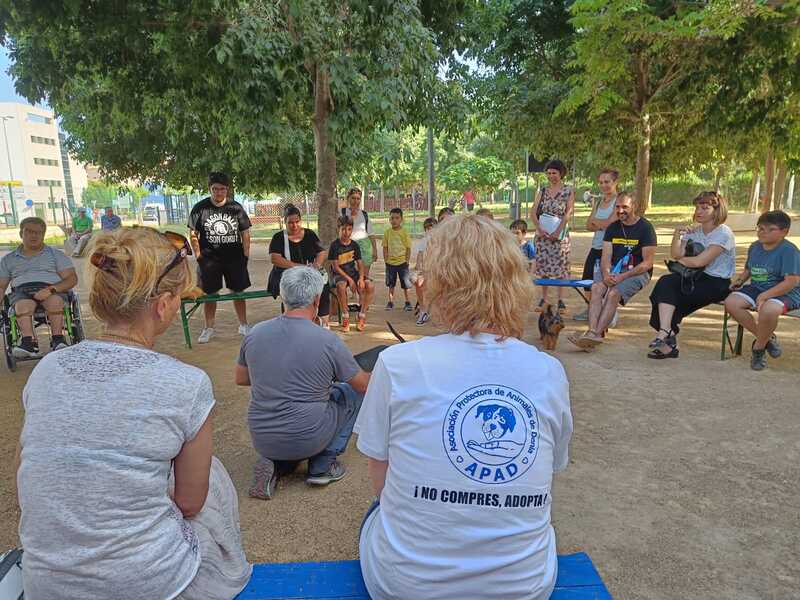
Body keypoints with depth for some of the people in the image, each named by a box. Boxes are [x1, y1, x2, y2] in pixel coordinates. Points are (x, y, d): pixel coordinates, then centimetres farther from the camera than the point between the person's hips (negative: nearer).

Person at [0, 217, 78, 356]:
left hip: (53, 290, -1)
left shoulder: (56, 254, 17)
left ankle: (57, 341, -40)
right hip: (21, 291, 2)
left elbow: (72, 279, 5)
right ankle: (29, 343, -46)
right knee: (23, 305, -35)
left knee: (54, 301, -37)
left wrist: (51, 289, -13)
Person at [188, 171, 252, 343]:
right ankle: (209, 328, 19)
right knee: (209, 294, 6)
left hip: (234, 258, 1)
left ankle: (243, 325, 21)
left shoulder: (236, 208, 1)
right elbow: (193, 234, 2)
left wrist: (246, 255, 0)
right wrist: (199, 256, -4)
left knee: (238, 292, 8)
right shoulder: (200, 208, -2)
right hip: (209, 259, -1)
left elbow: (245, 233, 6)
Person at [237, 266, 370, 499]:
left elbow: (240, 379, 11)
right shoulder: (328, 340, -16)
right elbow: (363, 384, -2)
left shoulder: (255, 333, -5)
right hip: (307, 440, -4)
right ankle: (322, 466, 12)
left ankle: (275, 464, 9)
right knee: (352, 392, 16)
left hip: (261, 441, 5)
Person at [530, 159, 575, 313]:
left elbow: (568, 213, -8)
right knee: (543, 266, 4)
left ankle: (560, 299, 4)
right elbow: (533, 212, 4)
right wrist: (539, 229, -12)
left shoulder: (569, 191, 1)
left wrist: (557, 232, -17)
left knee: (560, 266, -3)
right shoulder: (542, 191, 11)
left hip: (560, 235, -3)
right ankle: (543, 298, 13)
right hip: (542, 234, 3)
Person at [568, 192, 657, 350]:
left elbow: (647, 263, -9)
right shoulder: (613, 228, 13)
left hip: (638, 273, -4)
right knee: (596, 288, -25)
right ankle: (592, 332, -39)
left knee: (613, 293, -31)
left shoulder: (645, 227, -3)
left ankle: (596, 334, -39)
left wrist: (623, 276, -19)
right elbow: (606, 257, 5)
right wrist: (606, 275, -16)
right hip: (614, 272, 5)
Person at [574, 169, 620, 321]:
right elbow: (589, 225, 8)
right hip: (596, 246, 7)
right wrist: (602, 225, -12)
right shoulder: (599, 201, 15)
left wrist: (595, 221, 0)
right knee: (589, 280, 10)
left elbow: (610, 222, -17)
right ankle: (590, 310, 24)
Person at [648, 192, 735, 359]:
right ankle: (666, 334, -32)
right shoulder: (693, 232, 11)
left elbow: (699, 261, -18)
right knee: (666, 282, -24)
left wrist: (681, 260, -2)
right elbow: (676, 254, -3)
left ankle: (665, 334, -7)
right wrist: (677, 235, -15)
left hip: (718, 283, -6)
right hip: (697, 277, 6)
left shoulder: (724, 234, -10)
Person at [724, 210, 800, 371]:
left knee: (768, 309, -40)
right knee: (731, 302, -19)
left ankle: (759, 348, -11)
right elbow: (748, 270, 25)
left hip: (786, 293, -7)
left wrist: (765, 295, -29)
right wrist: (740, 280, 2)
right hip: (757, 288, 8)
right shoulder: (755, 247, 10)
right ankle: (767, 338, -2)